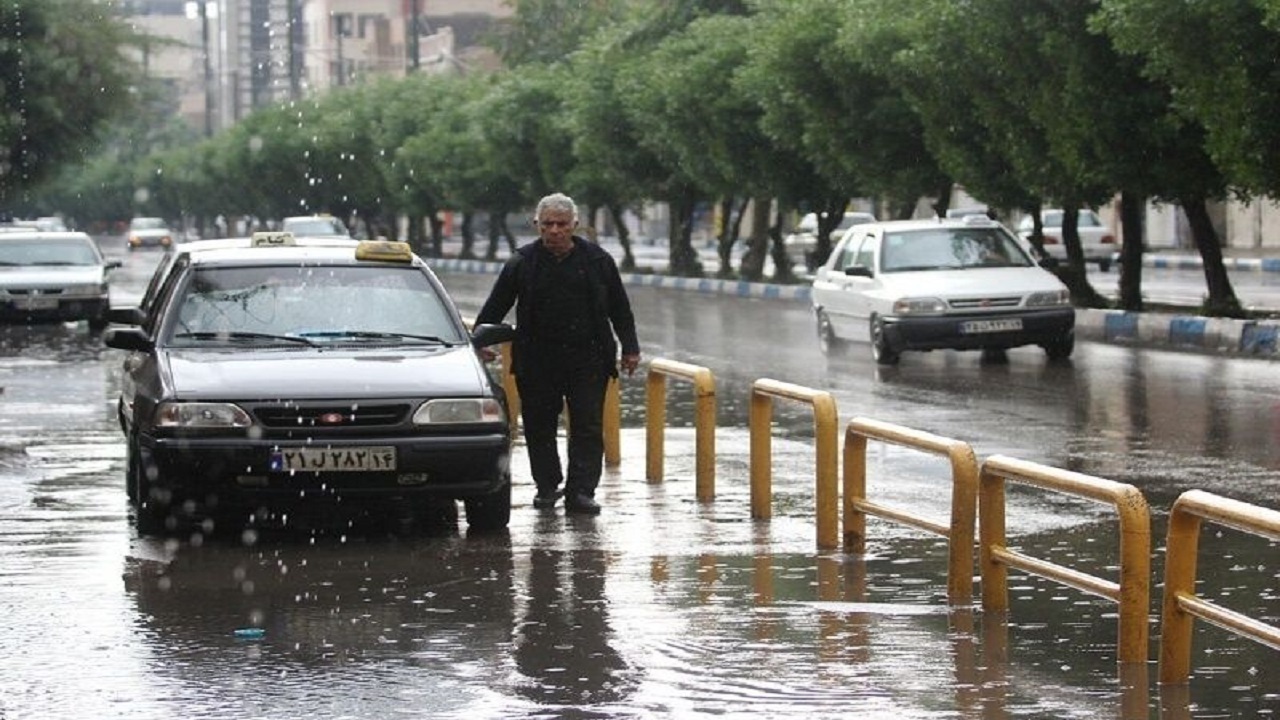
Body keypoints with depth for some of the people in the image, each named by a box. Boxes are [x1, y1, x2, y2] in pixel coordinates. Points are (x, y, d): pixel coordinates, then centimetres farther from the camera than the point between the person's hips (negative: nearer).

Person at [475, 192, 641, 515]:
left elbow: (620, 309, 11)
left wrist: (630, 348, 7)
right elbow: (494, 308, 6)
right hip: (537, 362, 0)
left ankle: (581, 491, -3)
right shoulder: (523, 262, 2)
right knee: (539, 428, 5)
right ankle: (547, 486, 19)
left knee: (588, 428, -4)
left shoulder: (597, 260, 4)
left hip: (588, 360, 0)